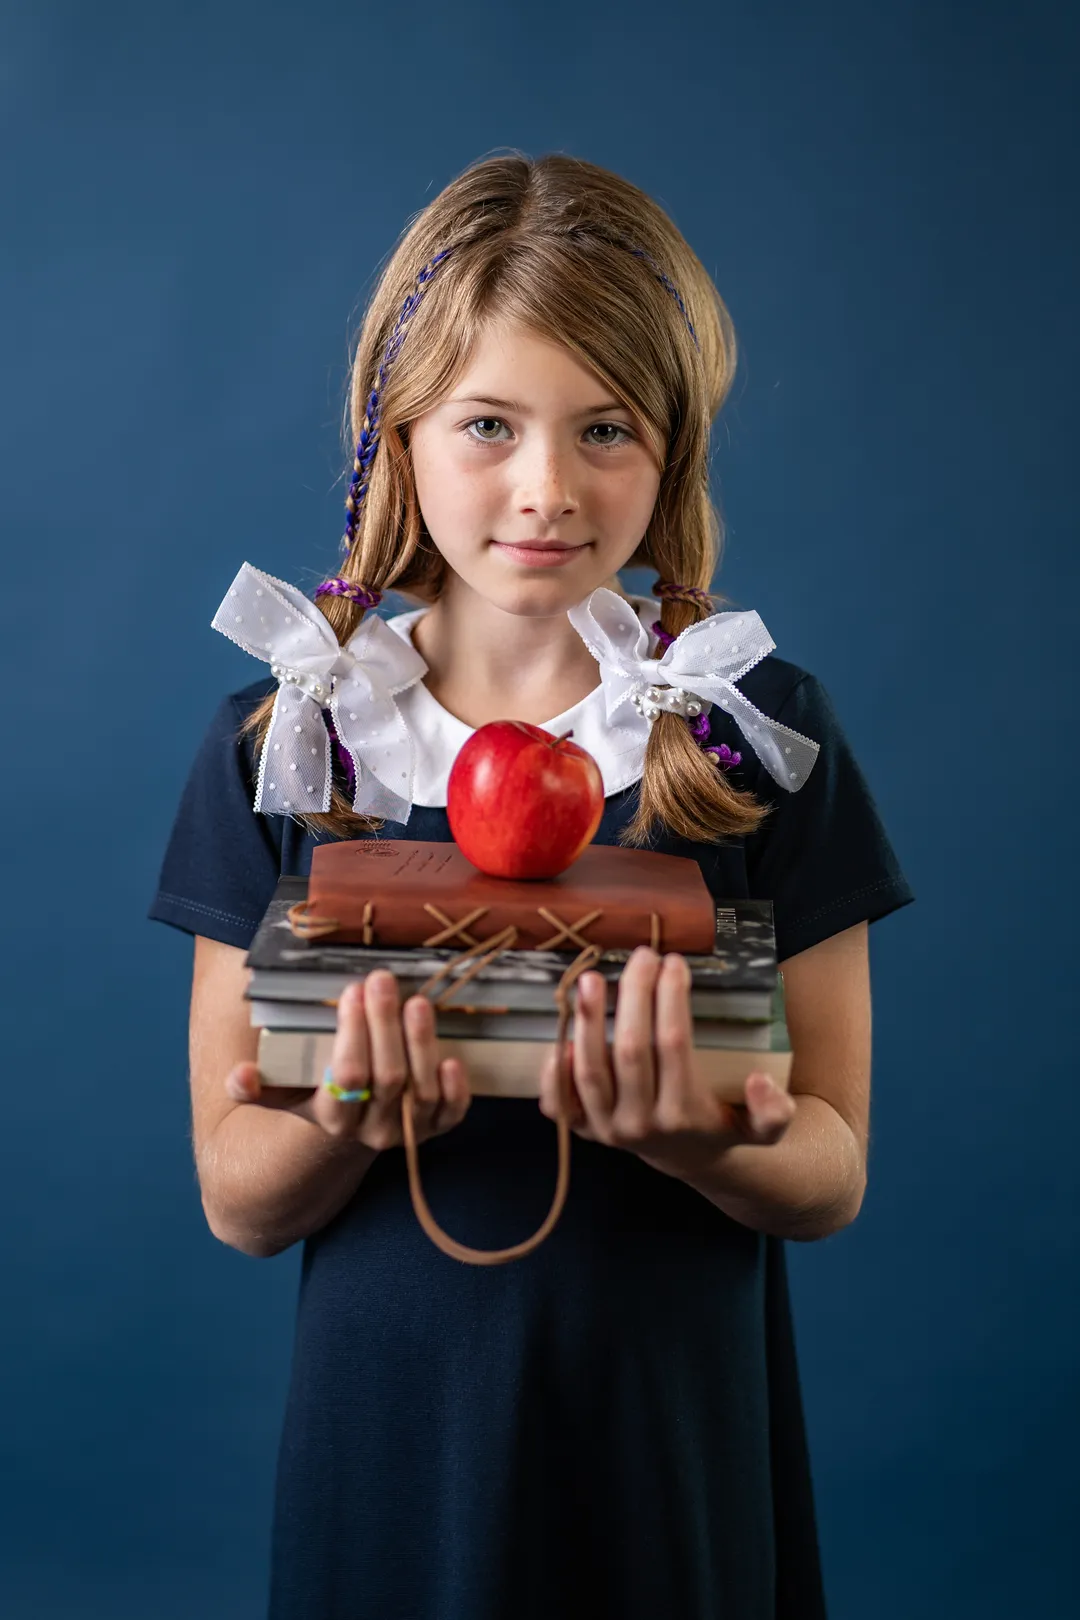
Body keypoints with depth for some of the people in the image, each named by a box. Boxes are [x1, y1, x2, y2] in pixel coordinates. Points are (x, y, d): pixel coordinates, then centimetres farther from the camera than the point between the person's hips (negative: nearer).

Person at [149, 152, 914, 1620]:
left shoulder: (758, 728, -6)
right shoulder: (285, 742, -5)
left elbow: (832, 1180, -4)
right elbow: (238, 1204, -3)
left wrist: (704, 1134, -25)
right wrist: (347, 1120, -23)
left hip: (679, 1446, 0)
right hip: (394, 1432, 1)